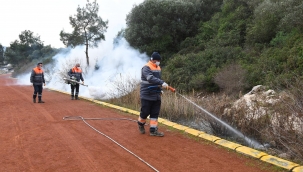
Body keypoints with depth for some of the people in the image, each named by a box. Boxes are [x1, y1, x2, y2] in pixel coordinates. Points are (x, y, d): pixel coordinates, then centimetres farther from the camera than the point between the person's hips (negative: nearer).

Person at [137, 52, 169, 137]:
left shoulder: (158, 68, 11)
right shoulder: (146, 68, -15)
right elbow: (150, 78, -32)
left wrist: (160, 89, 11)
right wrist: (162, 83, -42)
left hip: (156, 95, 7)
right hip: (147, 95, -7)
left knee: (155, 113, 6)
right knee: (145, 112, 1)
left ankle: (153, 130, 12)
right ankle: (141, 124, 29)